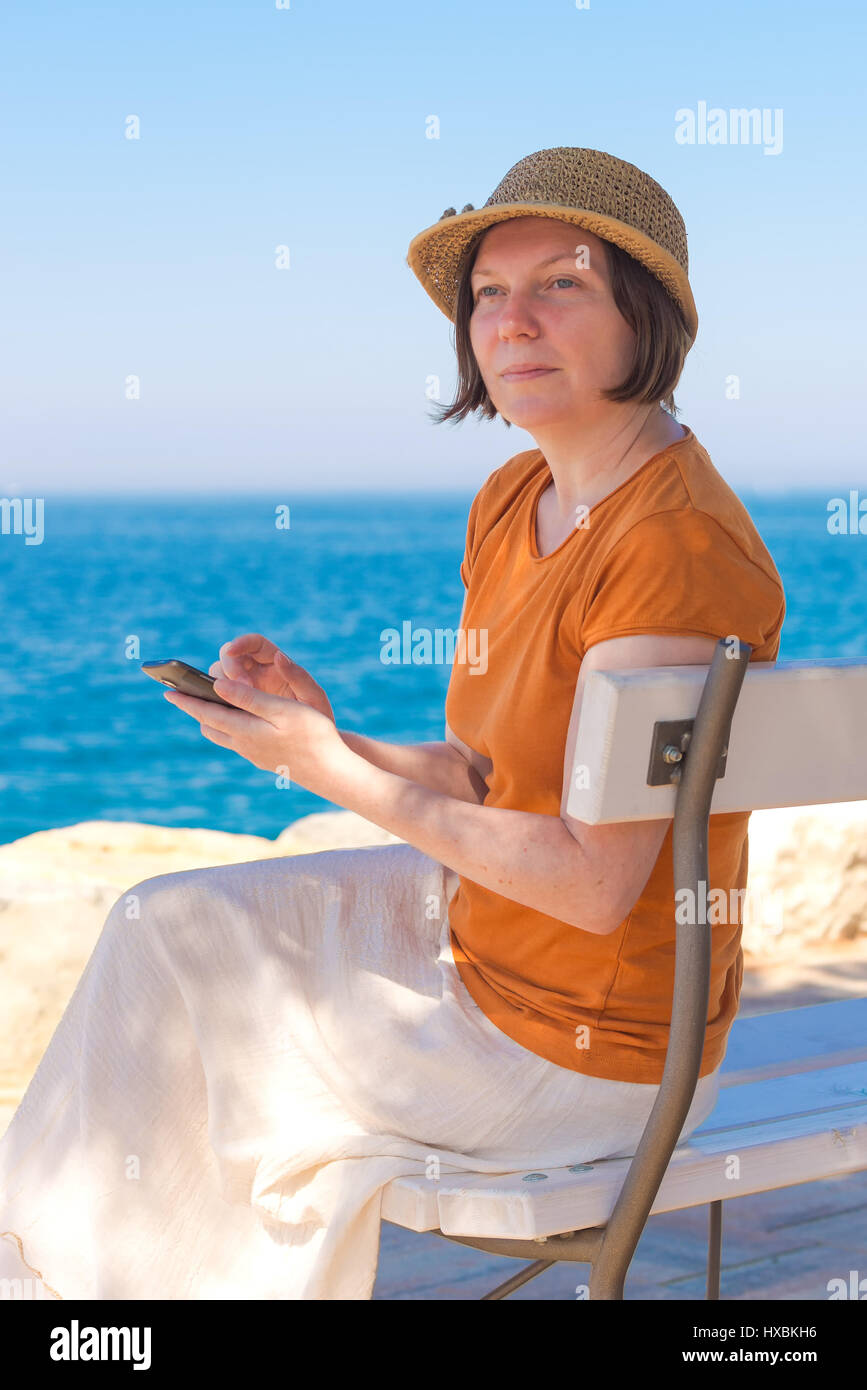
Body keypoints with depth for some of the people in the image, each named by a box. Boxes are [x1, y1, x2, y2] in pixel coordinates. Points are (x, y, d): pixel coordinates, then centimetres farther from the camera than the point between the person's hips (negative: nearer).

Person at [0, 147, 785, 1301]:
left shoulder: (677, 548, -26)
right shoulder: (514, 503, 2)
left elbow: (596, 879, -26)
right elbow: (479, 779, 6)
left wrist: (329, 768, -22)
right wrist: (324, 734, -12)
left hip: (576, 1049, -8)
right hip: (490, 925, 8)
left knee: (175, 1032, 6)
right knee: (165, 930, 11)